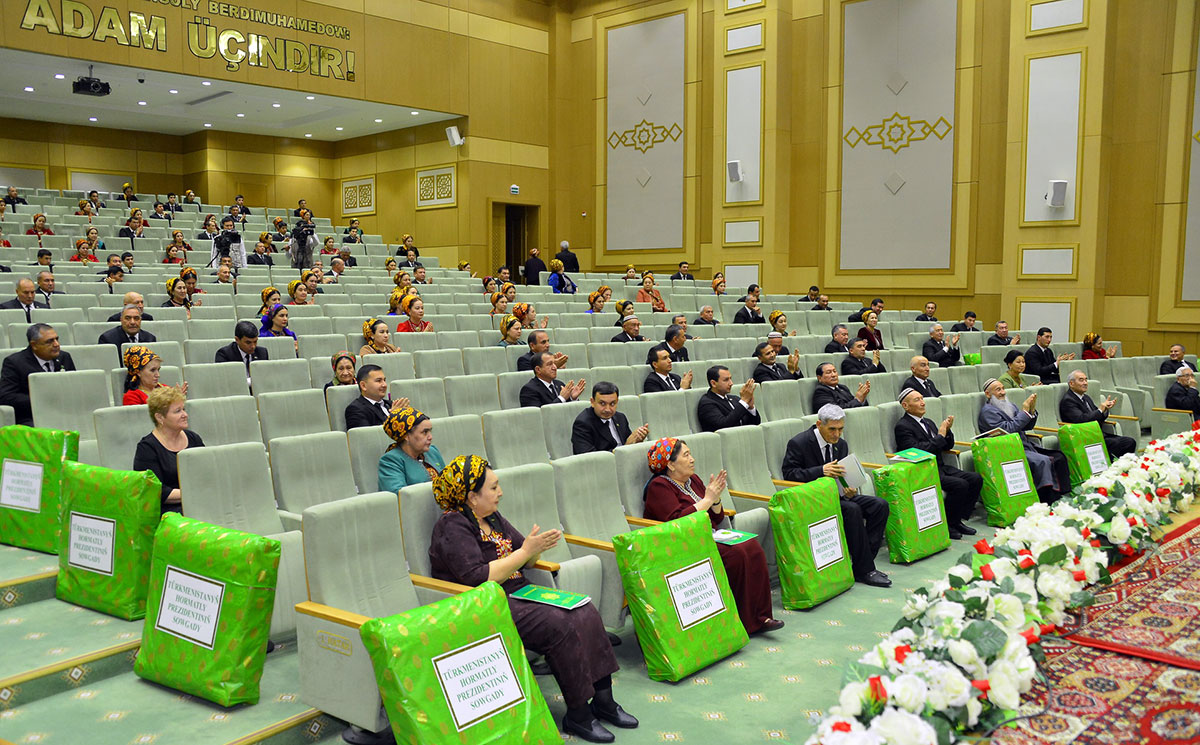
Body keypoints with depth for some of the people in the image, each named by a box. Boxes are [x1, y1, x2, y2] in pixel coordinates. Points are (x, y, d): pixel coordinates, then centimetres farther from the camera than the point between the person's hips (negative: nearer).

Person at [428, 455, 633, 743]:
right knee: (559, 625, -25)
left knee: (586, 613, -9)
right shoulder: (453, 527, -13)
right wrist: (525, 551, -20)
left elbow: (523, 562, 18)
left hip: (519, 594, 9)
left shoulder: (491, 517, 13)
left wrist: (538, 546, -6)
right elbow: (478, 579, -23)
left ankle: (603, 699, -5)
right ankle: (577, 715, -13)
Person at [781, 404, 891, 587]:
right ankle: (865, 570, -21)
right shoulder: (798, 443, -12)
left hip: (836, 494, 7)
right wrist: (821, 471, -29)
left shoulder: (841, 445, 9)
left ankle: (860, 563, -12)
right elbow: (789, 474, -16)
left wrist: (849, 490, -9)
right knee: (852, 510, -30)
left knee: (880, 505, -12)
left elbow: (844, 476, 15)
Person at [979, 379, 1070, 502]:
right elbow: (1007, 429, -16)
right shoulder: (987, 411, -5)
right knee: (1043, 461, -29)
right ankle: (1048, 501, -28)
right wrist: (1024, 411, -12)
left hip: (1025, 445, 8)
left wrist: (1032, 411, 3)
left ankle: (1063, 495, -16)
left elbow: (1027, 427, 21)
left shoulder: (1010, 405, 21)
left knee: (1058, 458, -12)